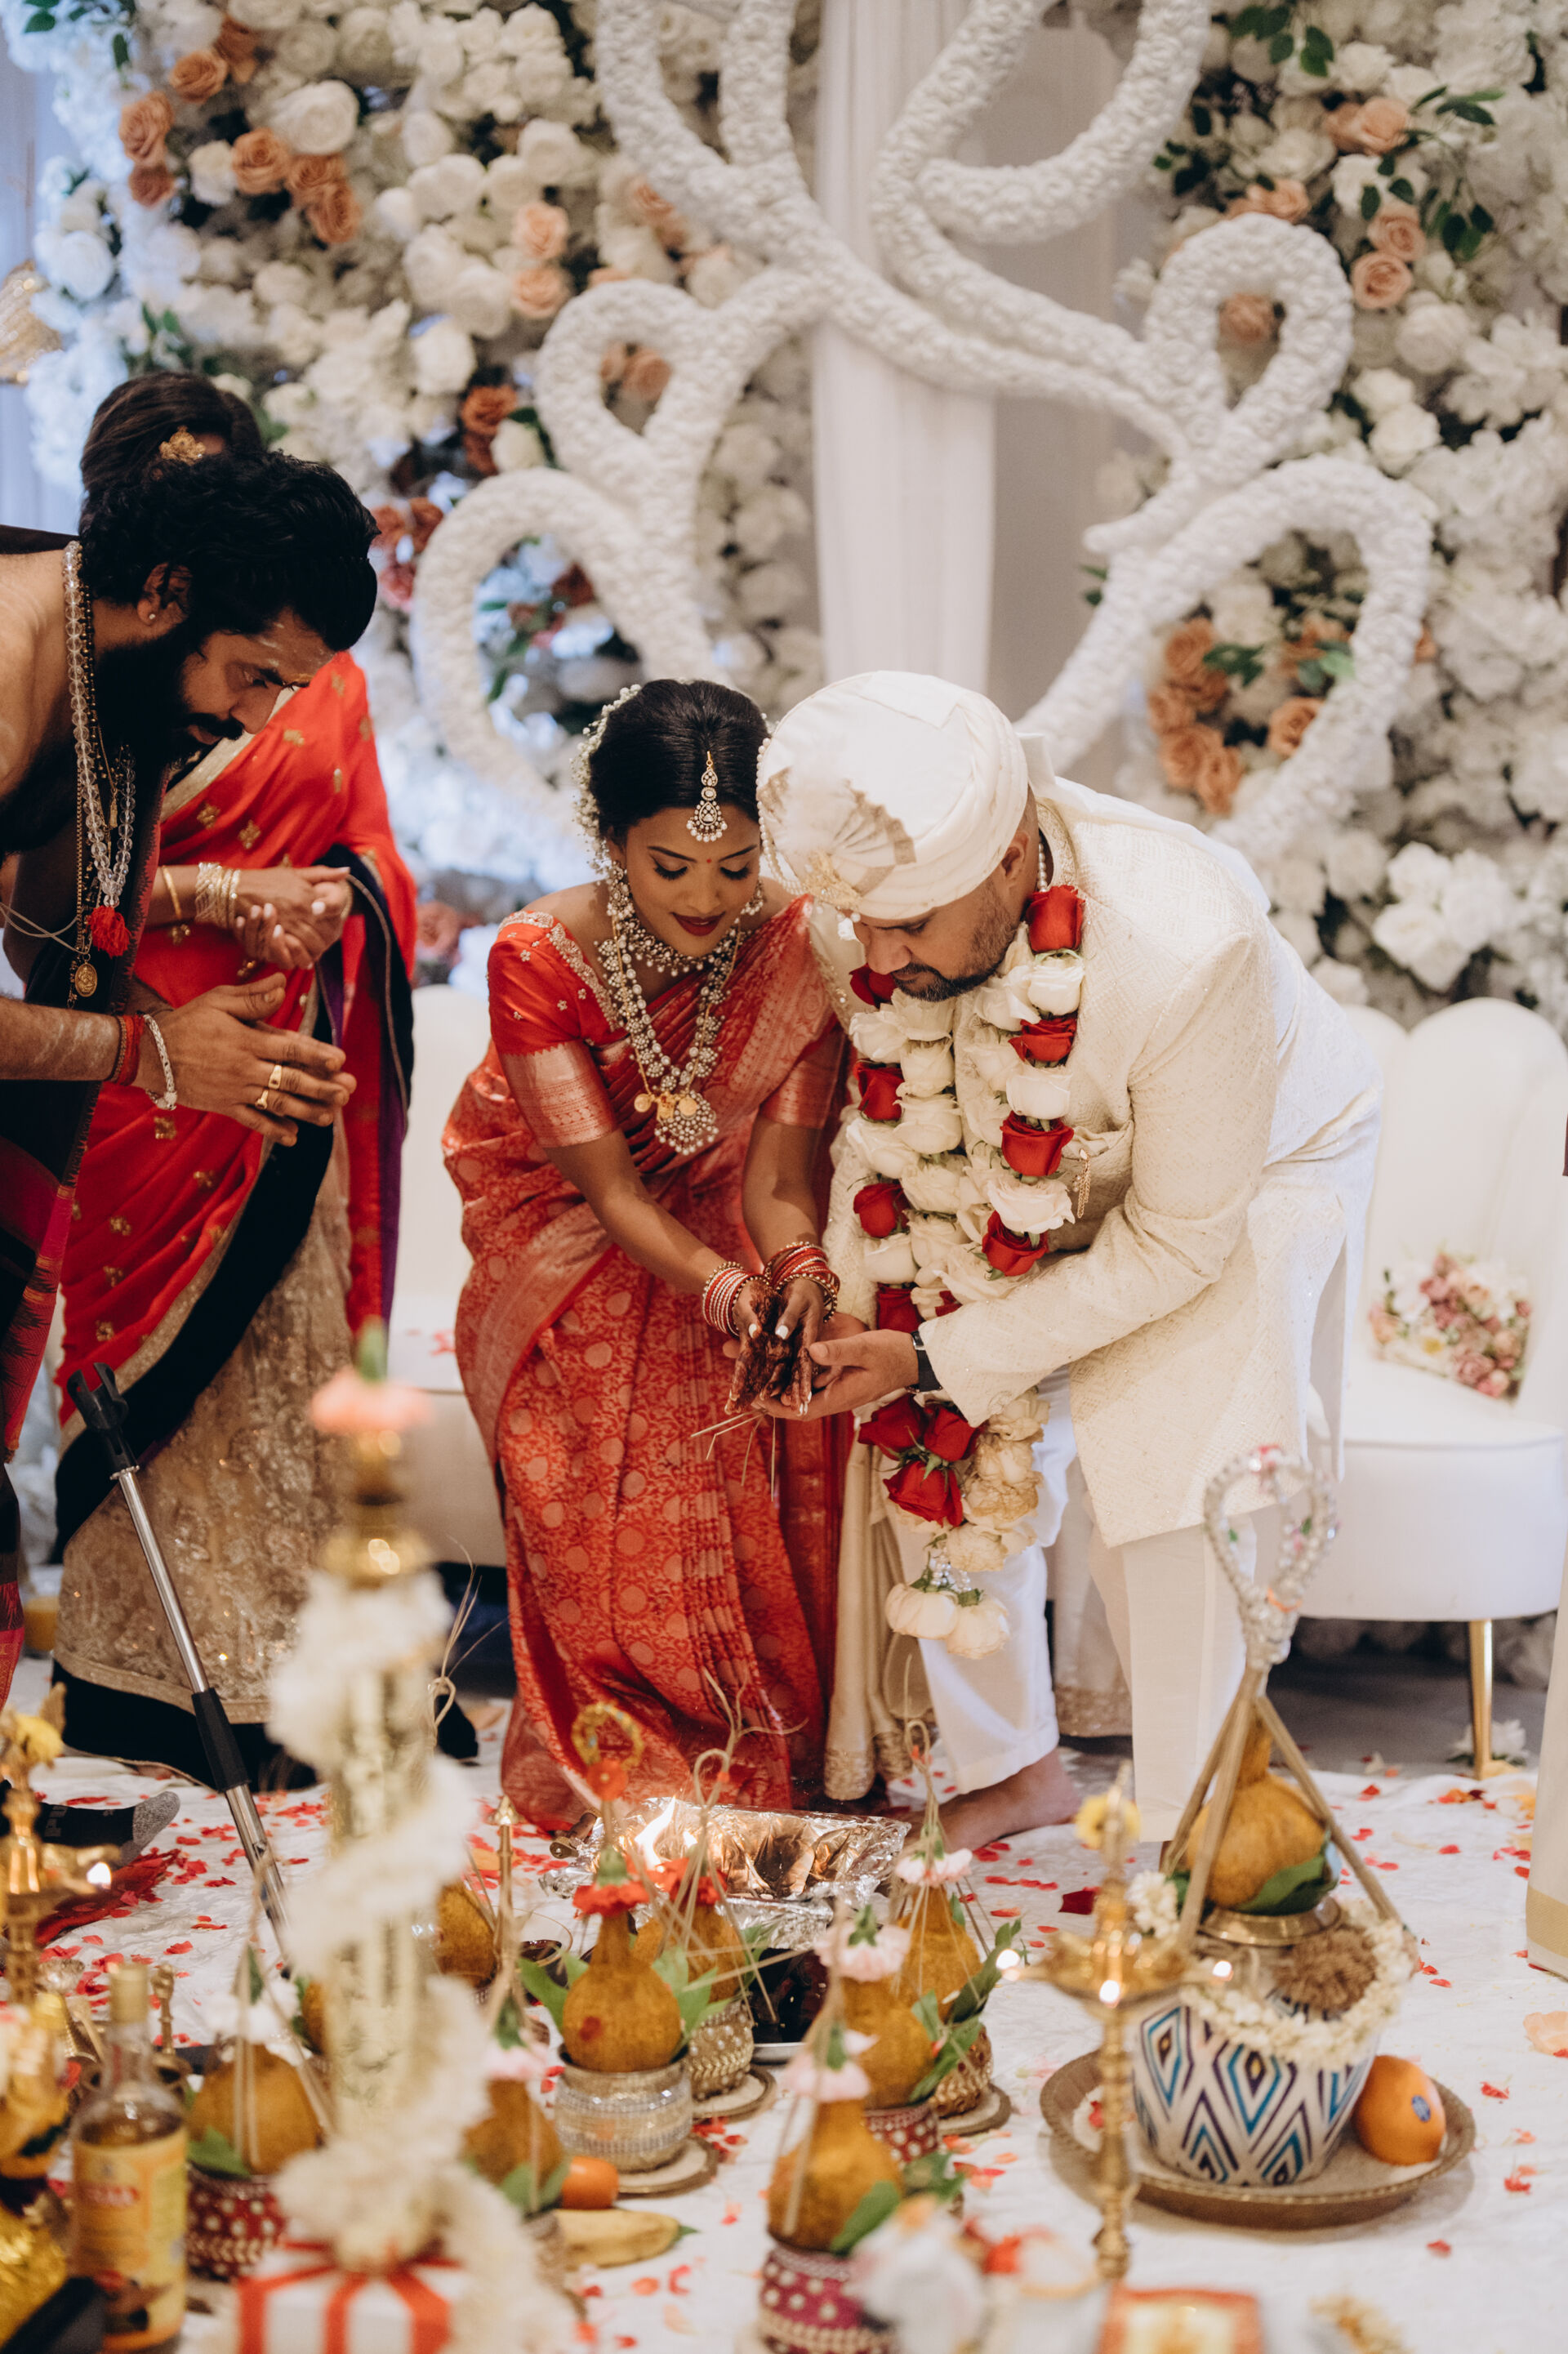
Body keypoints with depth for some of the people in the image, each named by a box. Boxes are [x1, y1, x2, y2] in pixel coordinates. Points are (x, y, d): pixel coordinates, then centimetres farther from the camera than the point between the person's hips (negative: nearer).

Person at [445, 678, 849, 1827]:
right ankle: (615, 1760, -6)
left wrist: (799, 1269, -43)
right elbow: (609, 1185, -23)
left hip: (731, 1236, 1)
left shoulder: (798, 946, -16)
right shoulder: (539, 957, -21)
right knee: (615, 1484, -26)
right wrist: (716, 1286, -42)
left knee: (772, 1440, -26)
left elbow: (775, 1173, -19)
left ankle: (783, 1751, -8)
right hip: (573, 1249, -1)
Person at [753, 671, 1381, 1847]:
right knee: (935, 1445, 0)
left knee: (1178, 1517, -13)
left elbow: (1174, 1243, -30)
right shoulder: (874, 915, -27)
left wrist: (942, 1359, -29)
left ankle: (1184, 1834, 8)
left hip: (1244, 1173, -5)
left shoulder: (1186, 951, -42)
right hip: (1026, 1177, 5)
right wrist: (845, 1290, -21)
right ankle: (1014, 1769, 20)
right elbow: (881, 1111, -5)